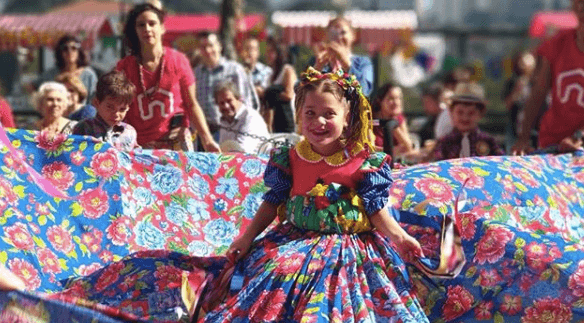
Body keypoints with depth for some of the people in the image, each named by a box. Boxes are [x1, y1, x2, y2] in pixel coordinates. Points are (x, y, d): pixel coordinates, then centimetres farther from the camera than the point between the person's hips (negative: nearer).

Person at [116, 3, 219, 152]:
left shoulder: (178, 60, -1)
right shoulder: (125, 67, 1)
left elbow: (192, 105, 3)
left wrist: (207, 140, -3)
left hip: (177, 141, 0)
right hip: (140, 146, 1)